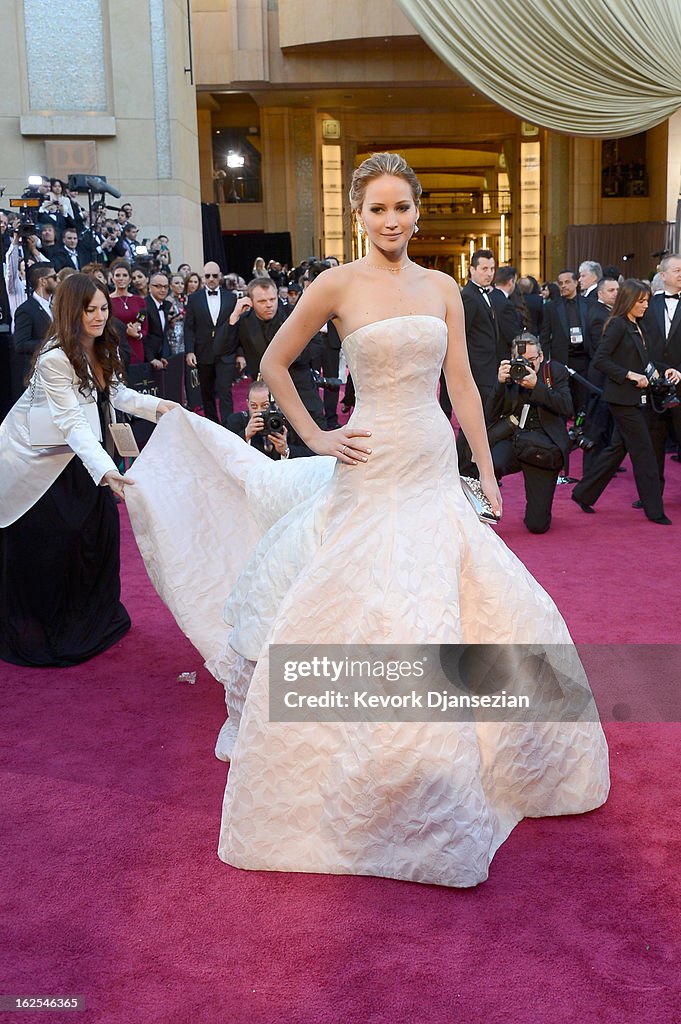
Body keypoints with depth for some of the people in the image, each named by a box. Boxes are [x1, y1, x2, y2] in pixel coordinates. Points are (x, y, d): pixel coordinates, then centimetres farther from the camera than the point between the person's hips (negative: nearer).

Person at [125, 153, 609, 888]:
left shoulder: (443, 289, 8)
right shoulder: (338, 284, -5)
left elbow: (463, 385, 9)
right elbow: (273, 364, 2)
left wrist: (486, 472, 8)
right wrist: (316, 438, -3)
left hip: (438, 472, 5)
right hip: (372, 476, -5)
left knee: (496, 609, 9)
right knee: (360, 621, -4)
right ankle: (361, 781, 16)